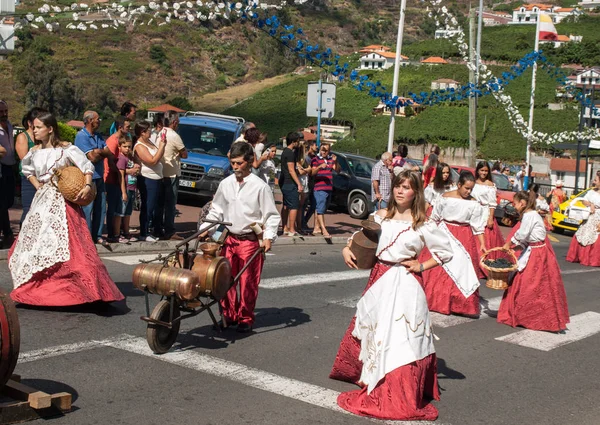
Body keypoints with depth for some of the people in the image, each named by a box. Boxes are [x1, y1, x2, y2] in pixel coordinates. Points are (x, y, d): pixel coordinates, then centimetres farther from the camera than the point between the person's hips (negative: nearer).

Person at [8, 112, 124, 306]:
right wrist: (36, 184, 12)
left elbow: (87, 166, -7)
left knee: (66, 245, -13)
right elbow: (27, 169, 28)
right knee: (34, 244, 8)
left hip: (63, 202, -6)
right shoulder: (34, 152, 9)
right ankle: (37, 288, 22)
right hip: (42, 202, 6)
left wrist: (87, 186, -22)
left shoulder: (66, 149, -7)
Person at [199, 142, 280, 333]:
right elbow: (216, 210, 14)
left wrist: (268, 237, -17)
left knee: (248, 282, 2)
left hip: (250, 240, -4)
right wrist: (205, 228, 3)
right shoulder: (225, 184, 6)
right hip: (229, 238, 4)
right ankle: (229, 314, 22)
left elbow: (271, 215, -6)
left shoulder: (260, 186, -8)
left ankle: (246, 318, 16)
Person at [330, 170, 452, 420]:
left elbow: (446, 253, 1)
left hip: (404, 285, -5)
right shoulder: (381, 216, 5)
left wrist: (422, 266, -7)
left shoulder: (422, 224, -6)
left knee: (399, 338, -6)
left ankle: (399, 398, 4)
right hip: (379, 280, 5)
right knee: (370, 329, 16)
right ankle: (372, 381, 38)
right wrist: (347, 250, -4)